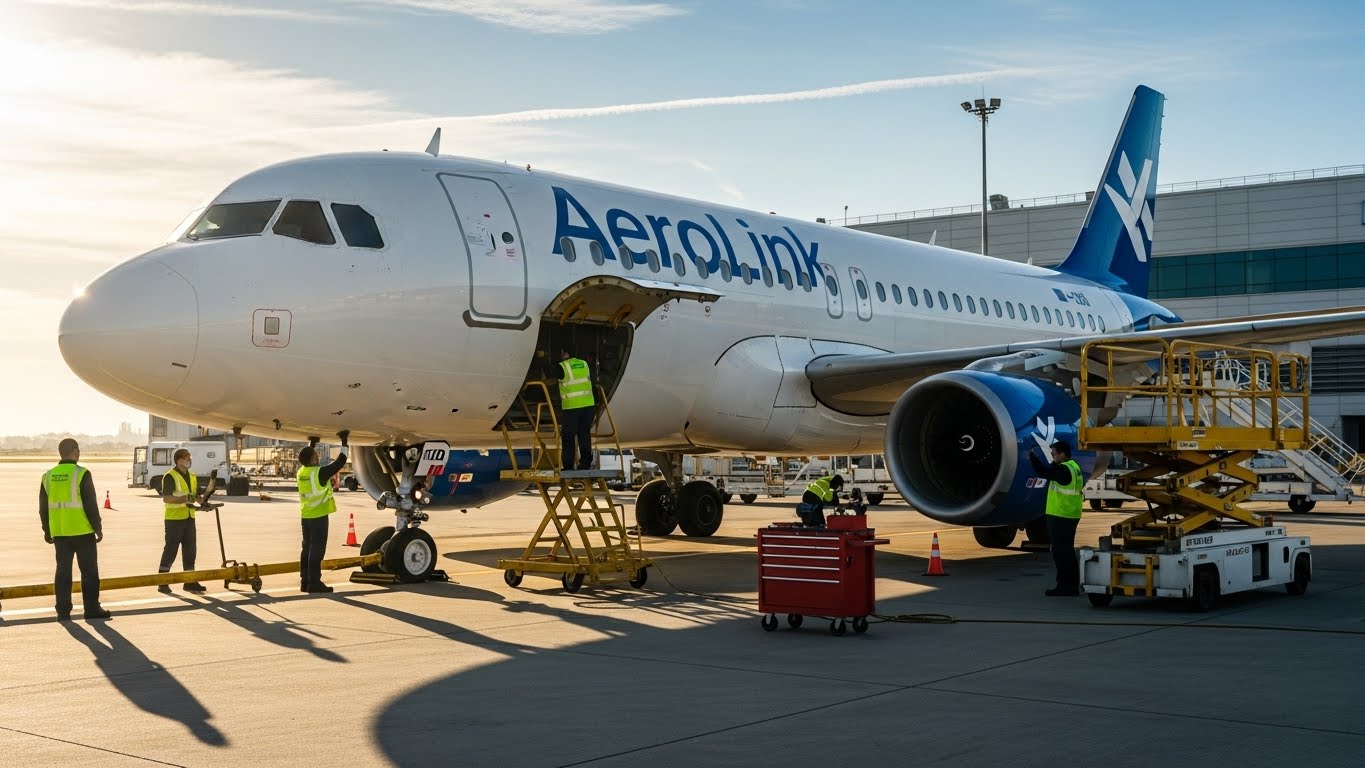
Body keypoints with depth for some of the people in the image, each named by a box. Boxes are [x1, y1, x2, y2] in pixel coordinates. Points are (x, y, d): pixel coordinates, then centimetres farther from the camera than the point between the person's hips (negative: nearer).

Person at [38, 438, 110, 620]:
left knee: (63, 571, 9)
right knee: (89, 571, 5)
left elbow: (43, 507, 11)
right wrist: (98, 528, -5)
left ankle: (63, 611, 8)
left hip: (59, 532, 5)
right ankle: (92, 609, 7)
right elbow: (91, 504, -12)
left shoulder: (49, 476, 6)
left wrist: (47, 531, 20)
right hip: (82, 530, -5)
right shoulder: (82, 474, -11)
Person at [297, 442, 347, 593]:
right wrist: (344, 443, 2)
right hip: (318, 516, -8)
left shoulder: (301, 472, 4)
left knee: (307, 548, 12)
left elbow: (305, 461, 27)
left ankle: (305, 581, 14)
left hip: (306, 515, 8)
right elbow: (340, 462, -8)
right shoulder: (320, 473, -16)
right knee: (317, 549, -6)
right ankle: (314, 582, -6)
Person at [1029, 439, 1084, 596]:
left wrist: (1033, 456, -11)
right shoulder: (1073, 467, 12)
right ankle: (1073, 586, 20)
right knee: (1068, 551, 15)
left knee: (1061, 552, -6)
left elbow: (1043, 472, -24)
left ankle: (1064, 587, -5)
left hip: (1060, 517, -10)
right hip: (1070, 516, 10)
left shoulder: (1063, 470, -19)